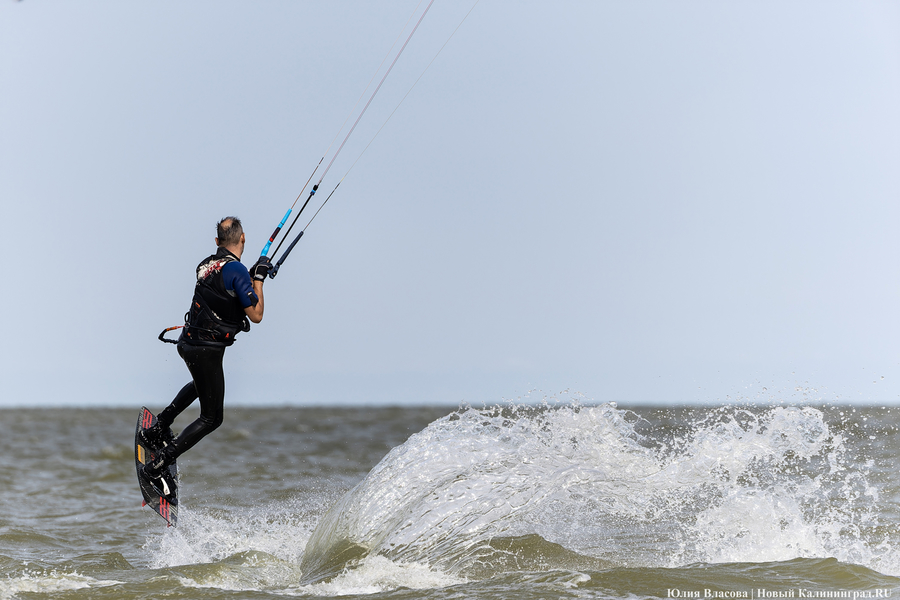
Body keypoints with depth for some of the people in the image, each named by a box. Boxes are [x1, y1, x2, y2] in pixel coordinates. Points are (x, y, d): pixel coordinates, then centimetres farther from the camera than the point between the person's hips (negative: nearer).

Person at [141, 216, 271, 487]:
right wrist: (258, 279, -8)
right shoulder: (237, 270, -19)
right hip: (207, 350, -8)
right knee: (212, 418, 4)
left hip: (187, 342, 8)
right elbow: (256, 315, -17)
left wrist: (251, 276, 21)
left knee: (201, 384, 40)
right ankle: (159, 464, -5)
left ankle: (159, 429, 38)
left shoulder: (206, 265, 5)